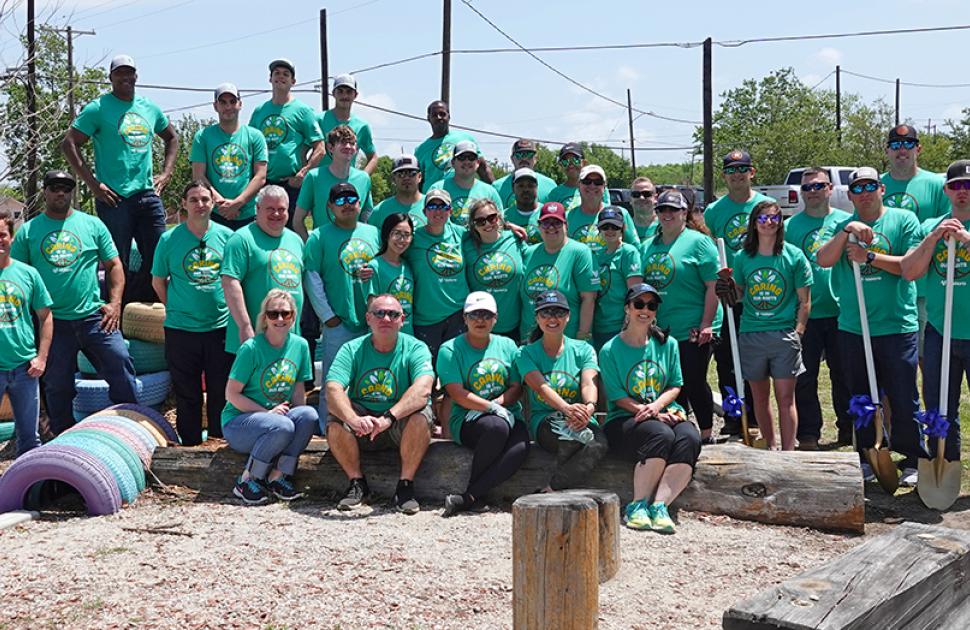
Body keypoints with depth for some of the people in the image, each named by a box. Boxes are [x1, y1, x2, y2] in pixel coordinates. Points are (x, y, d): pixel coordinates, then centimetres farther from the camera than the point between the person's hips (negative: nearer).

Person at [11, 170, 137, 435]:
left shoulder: (92, 225, 7)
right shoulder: (27, 231, 5)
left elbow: (114, 266, 8)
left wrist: (114, 304, -2)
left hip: (94, 316, 0)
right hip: (53, 321, 0)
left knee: (121, 367, -6)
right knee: (57, 387, 7)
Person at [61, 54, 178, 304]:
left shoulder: (149, 108, 13)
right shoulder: (98, 108, -3)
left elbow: (172, 138, 28)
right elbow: (69, 145, -6)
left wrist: (166, 173, 13)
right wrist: (93, 184, -11)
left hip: (148, 194, 5)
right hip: (114, 198, -5)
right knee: (118, 264, -1)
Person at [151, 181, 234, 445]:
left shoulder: (226, 235, 3)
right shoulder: (169, 239, -1)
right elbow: (158, 281, 8)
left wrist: (234, 309, 7)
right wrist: (176, 309, 6)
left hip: (221, 326, 1)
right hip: (181, 329, -1)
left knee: (221, 391, 7)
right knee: (187, 394, 7)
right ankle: (189, 444, 19)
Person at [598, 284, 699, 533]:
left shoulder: (667, 344, 13)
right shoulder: (610, 350, 1)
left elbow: (675, 386, 10)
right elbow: (619, 398, -4)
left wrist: (656, 405, -12)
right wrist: (655, 416, -15)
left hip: (665, 414, 4)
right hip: (624, 420, -4)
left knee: (690, 438, -30)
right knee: (661, 435, -35)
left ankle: (659, 505, -36)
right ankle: (637, 505, -28)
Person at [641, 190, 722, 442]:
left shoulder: (698, 242, -6)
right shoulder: (647, 246, 13)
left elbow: (713, 286, -10)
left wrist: (706, 324, -15)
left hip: (693, 331, -6)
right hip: (661, 331, 6)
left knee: (694, 383, -2)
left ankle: (706, 437, 12)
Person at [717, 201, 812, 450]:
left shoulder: (794, 256, 0)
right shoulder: (743, 257, 6)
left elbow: (804, 301, 3)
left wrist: (798, 331, -7)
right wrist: (728, 283, -6)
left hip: (784, 334, -3)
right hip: (751, 334, 3)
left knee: (785, 397, -3)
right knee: (760, 396, 10)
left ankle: (788, 453, 1)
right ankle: (770, 448, 24)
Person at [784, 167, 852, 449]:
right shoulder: (791, 225, 4)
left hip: (841, 312, 0)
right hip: (805, 315, 0)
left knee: (843, 375, 10)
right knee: (804, 378, 2)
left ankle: (848, 429, 25)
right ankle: (808, 434, 10)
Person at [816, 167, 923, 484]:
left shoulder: (903, 220, 0)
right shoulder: (843, 226, 9)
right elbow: (823, 260, -7)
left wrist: (869, 257, -15)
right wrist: (847, 231, -18)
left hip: (896, 327, -4)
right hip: (852, 327, 4)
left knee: (903, 399, 0)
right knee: (861, 399, 13)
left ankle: (913, 461, 14)